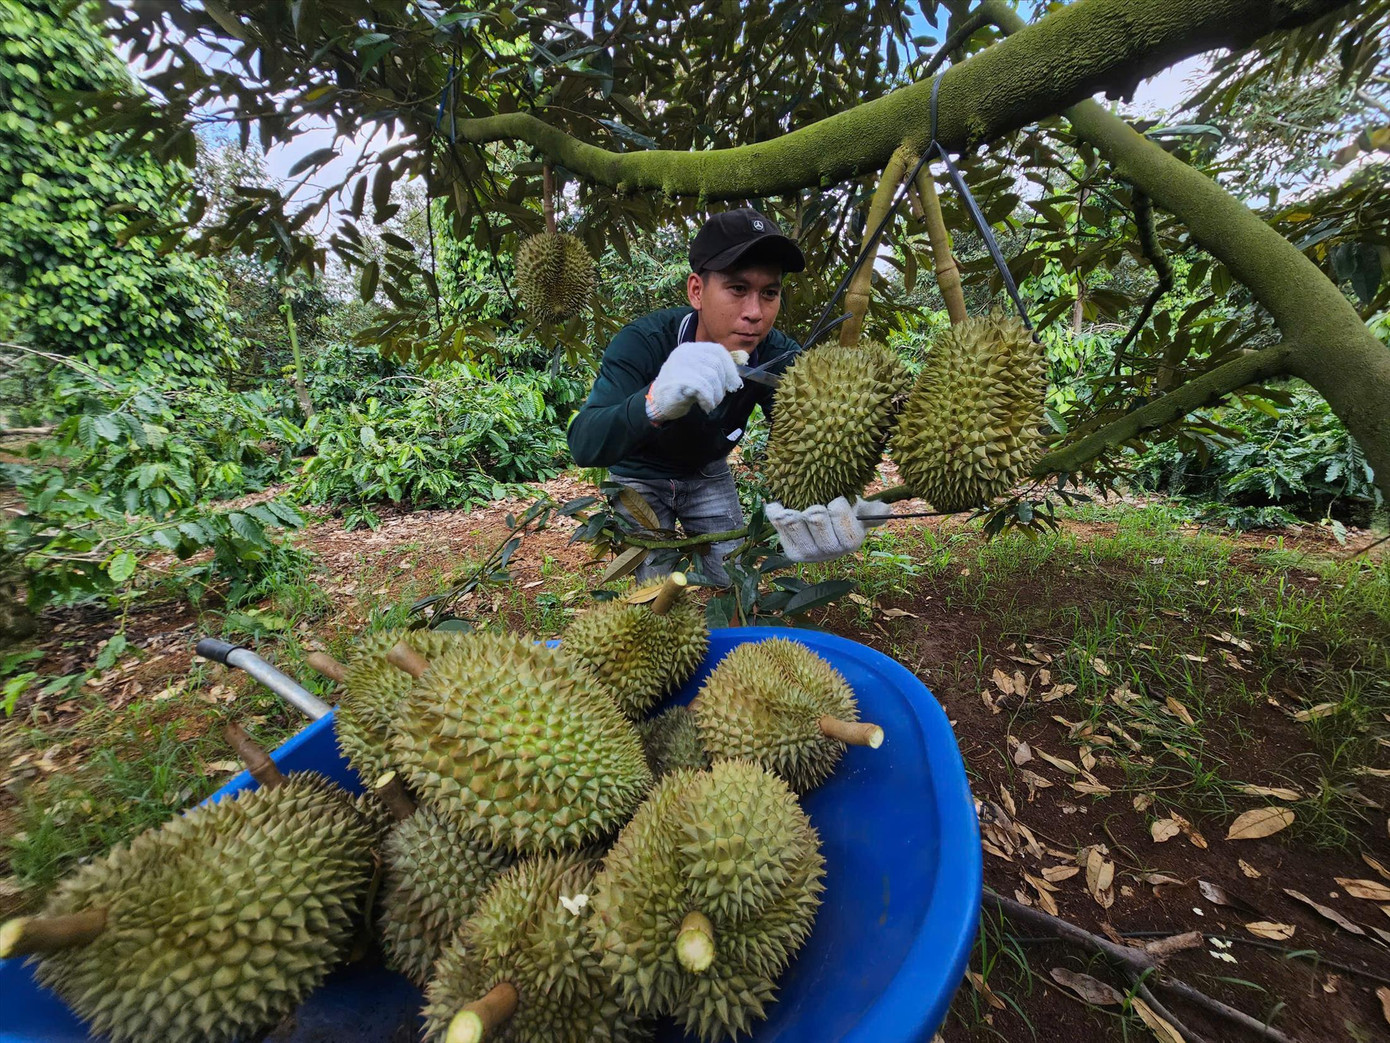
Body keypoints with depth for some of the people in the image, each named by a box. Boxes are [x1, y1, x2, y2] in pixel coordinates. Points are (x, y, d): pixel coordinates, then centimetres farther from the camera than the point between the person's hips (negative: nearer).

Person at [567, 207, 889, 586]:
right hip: (641, 478, -2)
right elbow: (583, 445, -42)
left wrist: (825, 509, -56)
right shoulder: (644, 341, -31)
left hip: (709, 472, 3)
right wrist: (655, 401, -63)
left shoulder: (778, 357, -22)